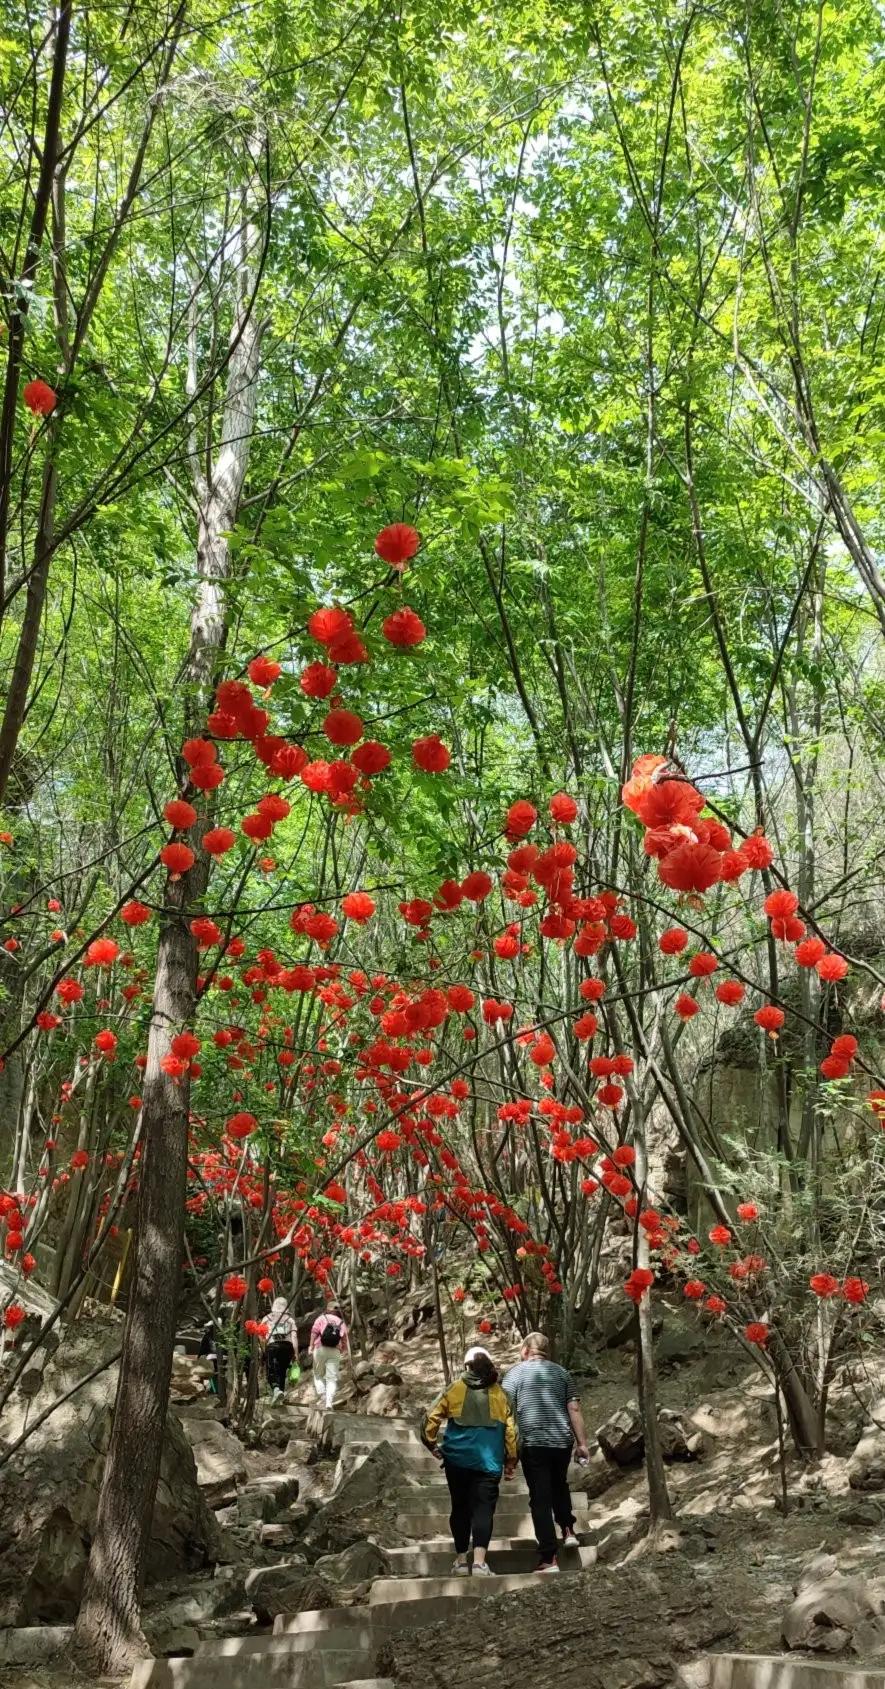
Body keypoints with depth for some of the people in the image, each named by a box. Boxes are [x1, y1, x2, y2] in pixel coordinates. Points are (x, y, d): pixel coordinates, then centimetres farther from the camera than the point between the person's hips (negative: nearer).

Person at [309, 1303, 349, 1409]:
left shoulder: (321, 1318, 9)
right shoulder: (341, 1322, 16)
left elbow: (314, 1332, -3)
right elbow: (344, 1338, 8)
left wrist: (311, 1346, -2)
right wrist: (344, 1351, 17)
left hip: (320, 1349, -1)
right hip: (335, 1351, 1)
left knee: (318, 1375, 14)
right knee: (332, 1378, 3)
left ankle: (322, 1398, -4)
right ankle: (329, 1403, -12)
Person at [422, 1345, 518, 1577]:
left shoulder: (454, 1390, 3)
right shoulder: (499, 1394, 5)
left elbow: (432, 1418, 1)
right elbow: (510, 1429, 3)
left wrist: (432, 1445, 14)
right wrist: (511, 1460, 11)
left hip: (457, 1459, 1)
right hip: (488, 1461, -1)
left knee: (460, 1508, 13)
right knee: (483, 1508, -3)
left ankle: (461, 1560, 17)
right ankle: (480, 1562, -17)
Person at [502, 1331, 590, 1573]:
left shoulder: (515, 1373, 1)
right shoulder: (561, 1372, 8)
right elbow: (574, 1409, 4)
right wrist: (582, 1443, 8)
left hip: (533, 1443, -3)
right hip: (562, 1441, 3)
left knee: (540, 1499, 2)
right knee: (559, 1485, 29)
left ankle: (549, 1559, 0)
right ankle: (568, 1530, 20)